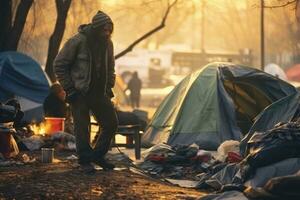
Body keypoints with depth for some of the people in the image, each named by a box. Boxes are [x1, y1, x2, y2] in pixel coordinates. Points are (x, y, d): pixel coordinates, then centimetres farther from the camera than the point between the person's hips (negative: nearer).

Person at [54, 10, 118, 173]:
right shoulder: (77, 42, -16)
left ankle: (97, 155, 20)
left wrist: (108, 88, 9)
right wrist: (69, 89, -11)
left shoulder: (107, 44, 3)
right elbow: (59, 65, -10)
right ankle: (84, 161, 10)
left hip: (99, 93, 6)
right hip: (80, 93, -6)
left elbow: (110, 68, 19)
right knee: (82, 128, -3)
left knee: (111, 123, 5)